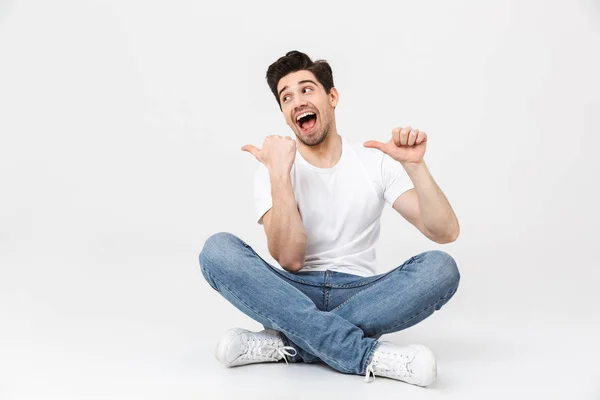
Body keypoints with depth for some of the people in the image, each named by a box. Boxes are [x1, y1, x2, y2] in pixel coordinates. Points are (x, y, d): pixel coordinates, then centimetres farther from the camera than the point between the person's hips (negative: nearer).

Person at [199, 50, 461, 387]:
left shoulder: (376, 161, 1)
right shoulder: (270, 171, -1)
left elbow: (446, 233, -8)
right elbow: (290, 260, -16)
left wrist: (415, 165, -22)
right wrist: (279, 173, -24)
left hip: (359, 296, 1)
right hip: (294, 296, 0)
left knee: (441, 267, -26)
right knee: (218, 250, -27)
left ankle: (285, 344, -27)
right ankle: (371, 355, -33)